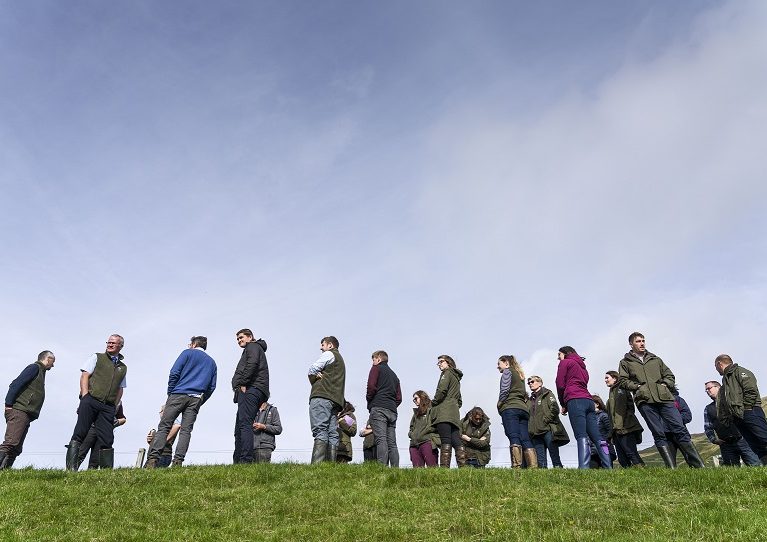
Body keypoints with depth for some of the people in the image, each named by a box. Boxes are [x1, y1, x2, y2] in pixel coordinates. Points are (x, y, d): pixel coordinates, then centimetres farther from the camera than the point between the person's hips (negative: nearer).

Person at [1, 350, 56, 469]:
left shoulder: (40, 371, 27)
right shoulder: (35, 367, 0)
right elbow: (16, 384, -13)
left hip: (26, 415, 10)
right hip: (19, 411, -10)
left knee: (16, 449, 2)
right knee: (11, 442, -21)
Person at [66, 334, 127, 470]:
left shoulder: (123, 368, 22)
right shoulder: (97, 357, 12)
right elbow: (84, 376, 3)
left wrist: (115, 406, 9)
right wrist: (85, 396, -9)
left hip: (108, 407, 3)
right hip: (90, 400, -3)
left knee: (107, 439, -1)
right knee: (79, 434, -10)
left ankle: (107, 470, 0)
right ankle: (71, 467, -10)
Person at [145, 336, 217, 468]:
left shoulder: (188, 353, 9)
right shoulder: (212, 363, 23)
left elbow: (174, 373, -3)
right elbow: (212, 387, 16)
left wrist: (170, 393, 4)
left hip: (179, 394, -3)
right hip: (196, 399, 4)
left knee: (164, 427, -4)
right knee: (186, 430, 1)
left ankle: (152, 459, -13)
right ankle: (178, 462, -9)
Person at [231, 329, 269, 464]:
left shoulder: (253, 346, 7)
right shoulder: (252, 349, 35)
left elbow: (252, 364, -14)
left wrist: (243, 383, -16)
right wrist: (238, 385, 11)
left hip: (250, 389, -10)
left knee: (245, 425, -19)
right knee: (239, 429, 7)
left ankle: (246, 460, -27)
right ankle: (237, 461, 4)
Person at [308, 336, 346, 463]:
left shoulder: (329, 354, 7)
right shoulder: (340, 360, 34)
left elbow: (312, 369, -4)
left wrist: (314, 380, 13)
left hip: (322, 396, -9)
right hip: (336, 399, 9)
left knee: (320, 431, -19)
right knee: (332, 434, 0)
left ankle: (317, 465, -29)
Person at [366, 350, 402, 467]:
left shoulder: (376, 368, 8)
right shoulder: (394, 375, 29)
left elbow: (371, 386, -9)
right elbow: (399, 398, 20)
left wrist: (369, 399, 6)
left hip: (378, 408, -6)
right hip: (392, 411, 7)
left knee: (381, 439, -17)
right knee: (392, 443, 2)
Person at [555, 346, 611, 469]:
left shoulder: (565, 362, 10)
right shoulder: (582, 365, 32)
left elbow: (560, 384, 2)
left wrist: (563, 405, 13)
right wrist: (566, 404, 17)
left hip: (575, 400, -7)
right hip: (589, 401, 7)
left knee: (581, 437, -18)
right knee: (597, 437, 2)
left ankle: (584, 468, -29)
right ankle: (608, 468, -6)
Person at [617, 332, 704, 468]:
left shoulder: (655, 359, 25)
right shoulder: (625, 362, 15)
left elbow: (670, 376, 25)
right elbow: (622, 381, 6)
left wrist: (665, 384, 5)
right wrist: (637, 387, -6)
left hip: (665, 397, 3)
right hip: (645, 401, -2)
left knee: (680, 430, -6)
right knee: (659, 434, -7)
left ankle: (699, 466, -4)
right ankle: (671, 468, -7)